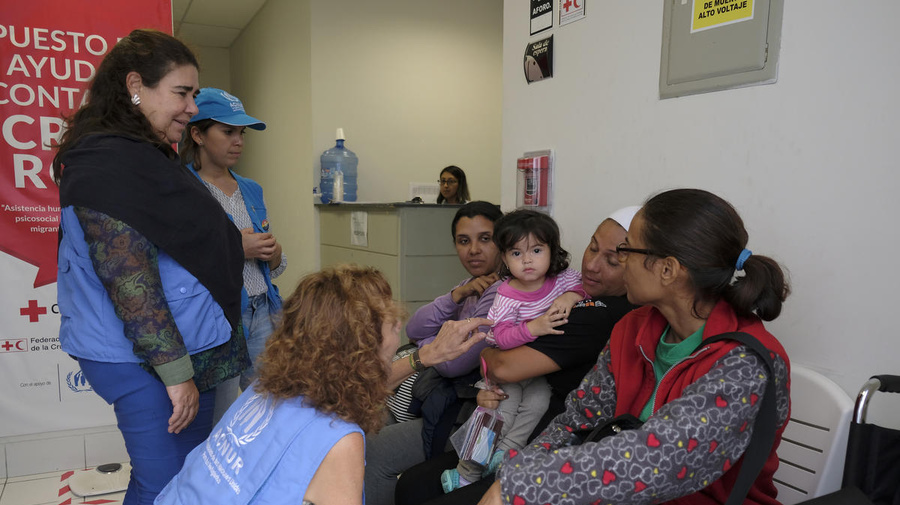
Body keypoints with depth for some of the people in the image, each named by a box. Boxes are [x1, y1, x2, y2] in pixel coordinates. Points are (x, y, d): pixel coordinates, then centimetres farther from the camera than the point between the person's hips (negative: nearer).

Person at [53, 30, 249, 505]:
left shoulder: (143, 157, 15)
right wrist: (176, 372, -20)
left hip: (188, 352, 9)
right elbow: (129, 280, -22)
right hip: (151, 362, -9)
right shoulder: (105, 163, -16)